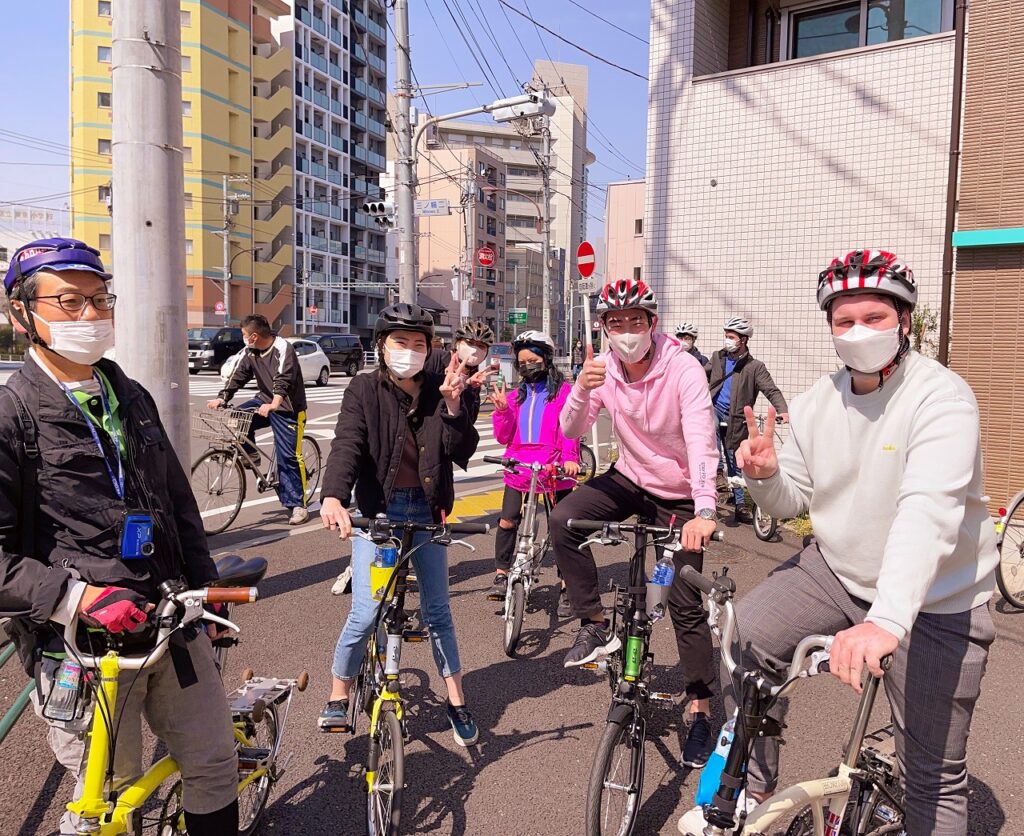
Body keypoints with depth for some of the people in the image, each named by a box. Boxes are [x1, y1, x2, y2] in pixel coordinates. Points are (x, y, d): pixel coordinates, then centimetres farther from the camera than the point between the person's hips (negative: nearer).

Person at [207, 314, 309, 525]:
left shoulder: (282, 348, -18)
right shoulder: (250, 352, 4)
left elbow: (283, 380, -31)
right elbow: (237, 376, 2)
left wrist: (274, 404, -45)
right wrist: (222, 398, -12)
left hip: (287, 407, -7)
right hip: (265, 400, 7)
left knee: (288, 456, -9)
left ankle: (297, 505, -2)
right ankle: (250, 453, 7)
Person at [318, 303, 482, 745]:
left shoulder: (438, 391, -2)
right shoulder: (365, 390, -7)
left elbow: (463, 450, -10)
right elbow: (346, 444, -22)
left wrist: (453, 404, -25)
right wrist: (333, 497, -38)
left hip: (425, 510, 2)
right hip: (377, 509, -2)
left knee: (437, 610, 11)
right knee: (364, 614, -6)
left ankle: (457, 703, 26)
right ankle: (338, 697, 21)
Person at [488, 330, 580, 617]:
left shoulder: (563, 391, 2)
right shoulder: (516, 395, 14)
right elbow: (504, 437, 11)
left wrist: (569, 458, -23)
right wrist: (501, 410, -5)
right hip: (519, 467, 4)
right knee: (507, 522, -4)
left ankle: (566, 588, 13)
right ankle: (501, 576, 12)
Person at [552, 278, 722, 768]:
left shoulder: (682, 369, -24)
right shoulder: (604, 368, -10)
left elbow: (701, 442, -34)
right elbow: (571, 432, -15)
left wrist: (704, 511, -48)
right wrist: (582, 390, -36)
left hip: (678, 496, -4)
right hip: (629, 479, 4)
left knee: (685, 607, 0)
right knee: (563, 519, -23)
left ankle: (700, 710, 18)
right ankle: (595, 627, -9)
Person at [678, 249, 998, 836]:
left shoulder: (941, 397, -21)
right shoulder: (819, 402, -2)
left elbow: (928, 512, -37)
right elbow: (793, 501, 4)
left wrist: (885, 622, -49)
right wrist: (767, 475, -21)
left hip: (936, 602, -4)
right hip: (838, 570, 5)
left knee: (935, 776, 3)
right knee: (743, 644, -11)